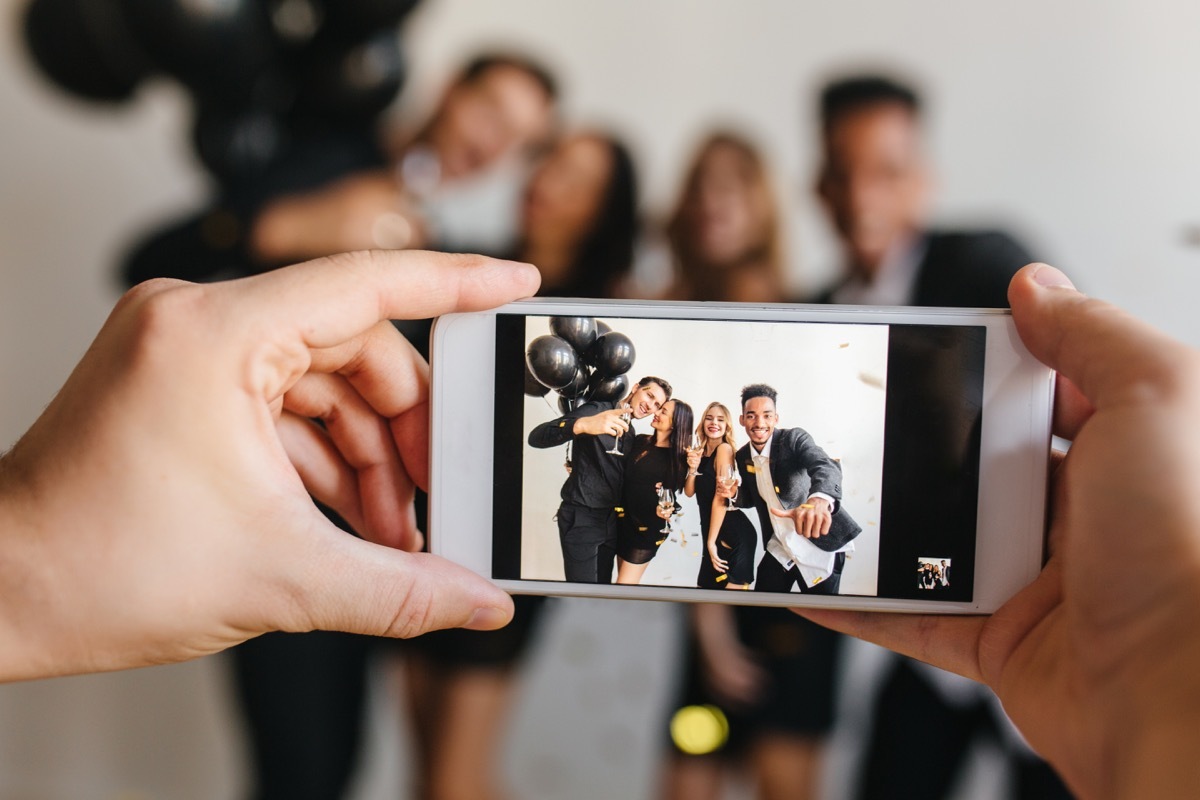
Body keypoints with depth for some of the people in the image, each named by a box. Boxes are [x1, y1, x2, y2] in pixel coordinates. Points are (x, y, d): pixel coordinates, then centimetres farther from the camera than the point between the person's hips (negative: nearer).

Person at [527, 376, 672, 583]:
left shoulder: (630, 432, 13)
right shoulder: (597, 409, -11)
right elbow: (536, 437, -24)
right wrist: (581, 425, -44)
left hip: (611, 519, 8)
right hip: (581, 517, -7)